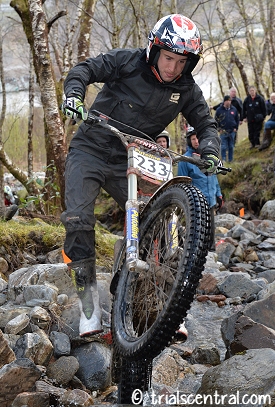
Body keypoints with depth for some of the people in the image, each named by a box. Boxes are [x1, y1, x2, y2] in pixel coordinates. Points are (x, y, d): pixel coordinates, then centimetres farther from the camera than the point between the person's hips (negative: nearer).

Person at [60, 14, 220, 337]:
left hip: (130, 163, 3)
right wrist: (73, 92, -28)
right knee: (78, 219, -18)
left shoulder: (187, 89, -2)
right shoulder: (128, 62, -11)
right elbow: (86, 69, -8)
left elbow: (205, 124, 4)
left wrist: (210, 150, -17)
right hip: (91, 150, -3)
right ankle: (88, 296, -6)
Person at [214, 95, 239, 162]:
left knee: (231, 147, 8)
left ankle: (230, 160, 16)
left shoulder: (234, 109, 7)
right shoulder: (219, 110, -2)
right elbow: (216, 120, 3)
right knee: (223, 147, -5)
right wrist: (219, 129, -3)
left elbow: (237, 119, 15)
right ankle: (224, 160, 1)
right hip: (223, 132, -3)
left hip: (232, 131, 3)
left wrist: (236, 128, 7)